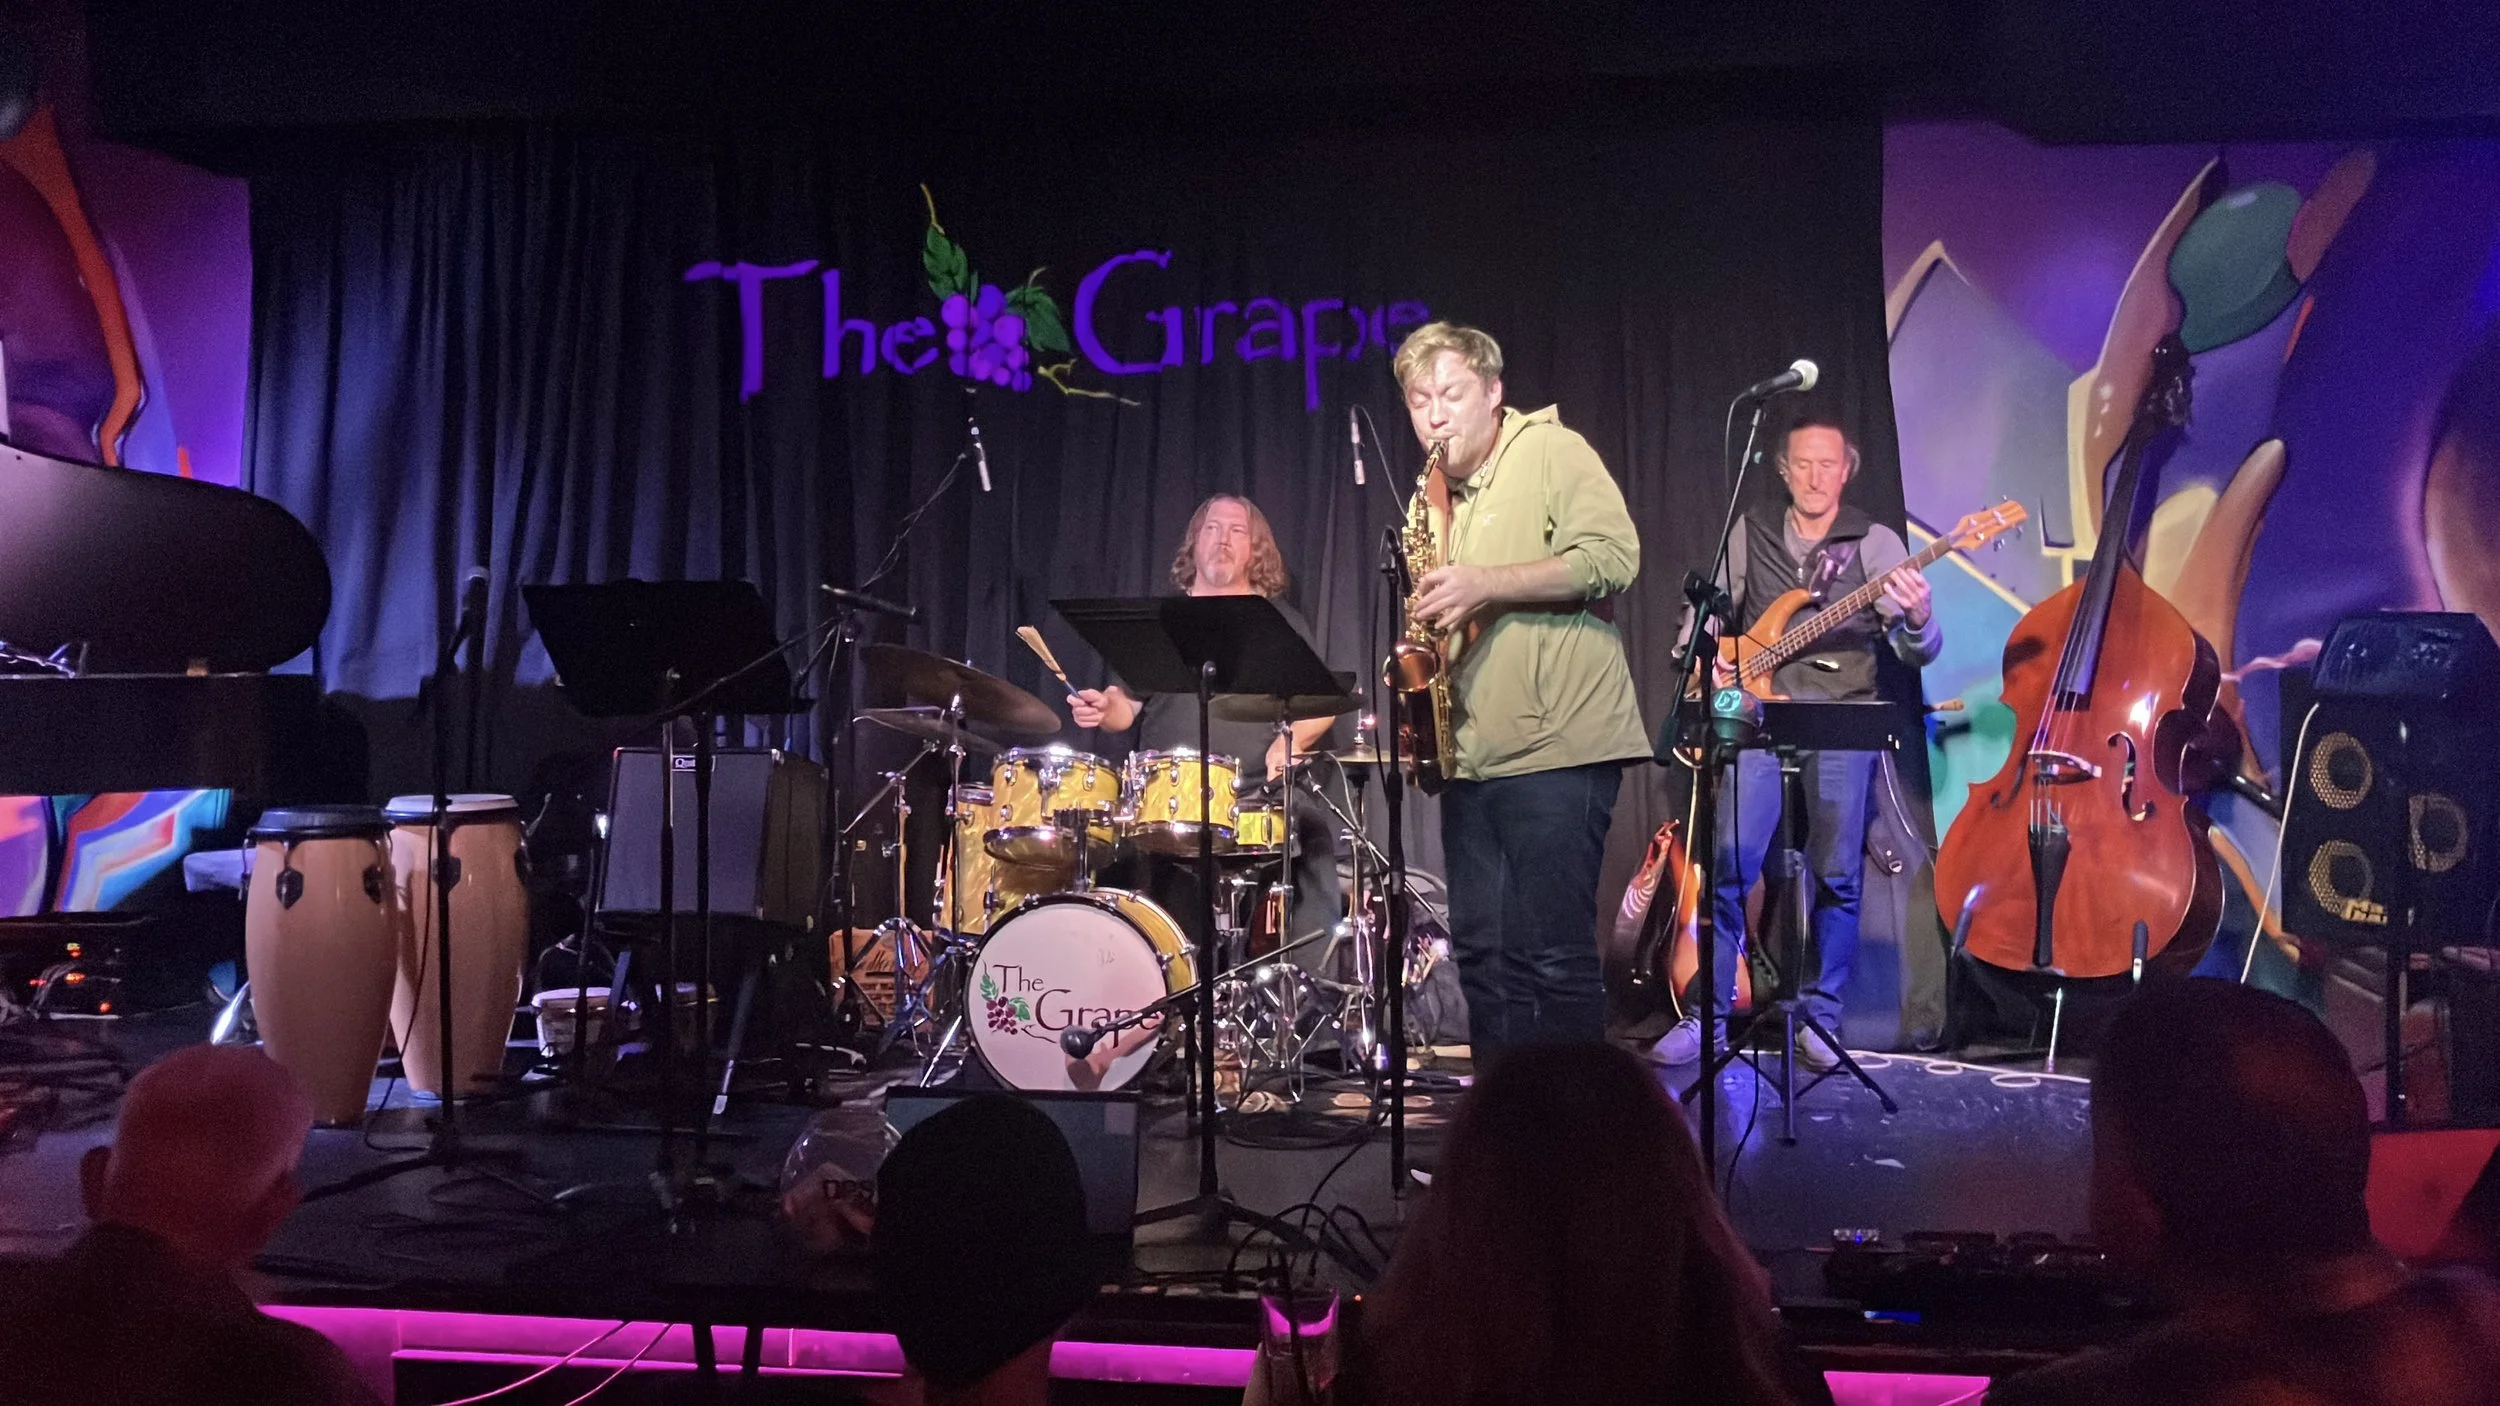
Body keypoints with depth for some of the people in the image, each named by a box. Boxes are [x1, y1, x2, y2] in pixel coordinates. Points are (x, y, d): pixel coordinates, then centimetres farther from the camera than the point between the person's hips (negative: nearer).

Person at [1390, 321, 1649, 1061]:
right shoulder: (1442, 493, 21)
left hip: (1554, 749, -8)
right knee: (1481, 950, 10)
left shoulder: (1551, 450, -1)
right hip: (1473, 752, 8)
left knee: (1554, 952, -7)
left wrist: (1487, 585, -19)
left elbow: (1614, 556, -15)